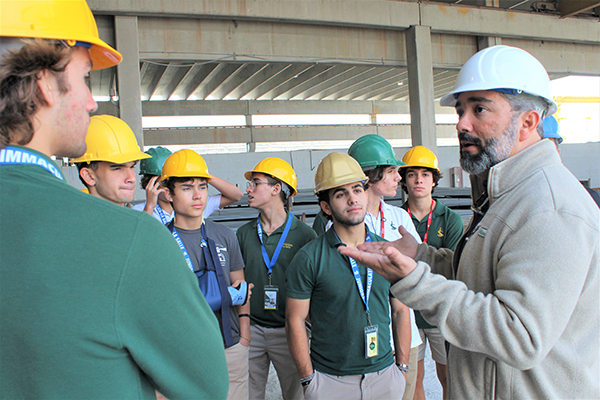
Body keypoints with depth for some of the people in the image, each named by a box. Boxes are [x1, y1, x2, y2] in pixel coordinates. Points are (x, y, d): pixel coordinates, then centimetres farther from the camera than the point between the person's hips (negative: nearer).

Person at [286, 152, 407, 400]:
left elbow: (399, 312, 7)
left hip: (384, 375, 3)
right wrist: (308, 379, -8)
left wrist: (402, 366, 6)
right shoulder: (308, 259, -10)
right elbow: (295, 321, -8)